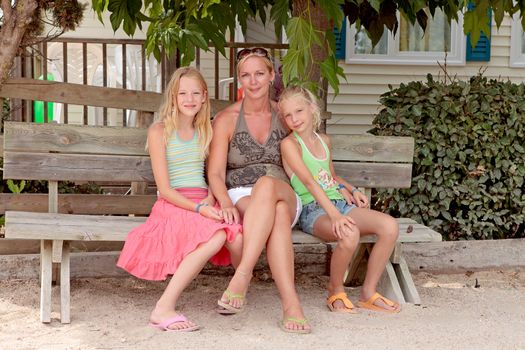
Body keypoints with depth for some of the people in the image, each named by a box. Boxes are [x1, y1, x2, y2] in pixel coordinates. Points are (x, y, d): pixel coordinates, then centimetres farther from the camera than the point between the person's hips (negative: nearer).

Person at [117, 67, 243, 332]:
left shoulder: (205, 131, 17)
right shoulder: (159, 131, 1)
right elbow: (164, 189, -5)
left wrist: (210, 202, -7)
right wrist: (199, 209, -19)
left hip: (204, 204, 4)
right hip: (173, 205, -4)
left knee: (237, 239, -30)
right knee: (216, 236, -36)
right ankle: (164, 309, -32)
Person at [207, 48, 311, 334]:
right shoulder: (226, 119, 4)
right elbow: (215, 173, -5)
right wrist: (226, 204, -25)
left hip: (284, 196, 1)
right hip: (240, 199, -1)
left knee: (267, 184, -39)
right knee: (278, 214, -40)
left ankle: (242, 276, -49)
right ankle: (290, 303, -51)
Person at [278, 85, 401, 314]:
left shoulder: (324, 141, 19)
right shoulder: (289, 143, -4)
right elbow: (309, 181, -17)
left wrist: (351, 190, 14)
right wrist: (334, 214, -28)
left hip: (339, 203, 7)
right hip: (313, 210, -7)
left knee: (390, 226, -16)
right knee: (349, 234, -37)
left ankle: (368, 293, -5)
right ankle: (335, 291, -8)